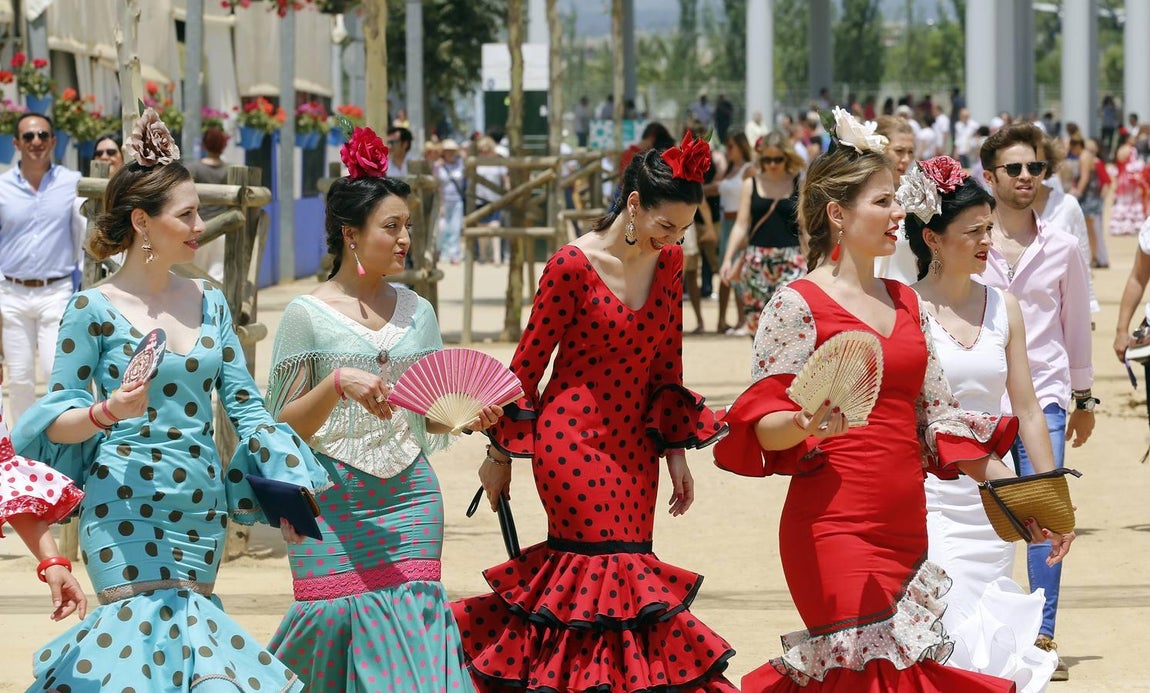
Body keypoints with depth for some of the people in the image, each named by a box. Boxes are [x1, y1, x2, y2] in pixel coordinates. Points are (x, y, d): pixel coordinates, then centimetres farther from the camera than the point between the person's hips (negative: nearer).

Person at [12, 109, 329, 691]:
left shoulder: (209, 303, 10)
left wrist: (287, 492, 2)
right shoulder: (94, 309, -5)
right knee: (157, 629, -14)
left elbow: (245, 406, 10)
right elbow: (57, 417, -5)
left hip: (201, 509, 6)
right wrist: (106, 413, -26)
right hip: (126, 508, -5)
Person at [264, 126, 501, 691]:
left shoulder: (416, 313, 11)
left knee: (411, 622, -8)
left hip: (409, 498, 4)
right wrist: (338, 383, -20)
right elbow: (285, 426, -4)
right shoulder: (308, 315, -2)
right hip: (332, 502, -3)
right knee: (333, 619, -5)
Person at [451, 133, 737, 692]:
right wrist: (500, 453, -1)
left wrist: (675, 449, 10)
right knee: (610, 570, -10)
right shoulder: (573, 265, -14)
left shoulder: (669, 261, 3)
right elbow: (528, 362, -6)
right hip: (573, 438, -6)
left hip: (633, 444, 6)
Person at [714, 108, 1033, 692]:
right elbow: (761, 423, -8)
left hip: (906, 528, 7)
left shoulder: (903, 302, 16)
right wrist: (806, 425, -29)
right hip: (835, 529, -7)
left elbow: (937, 417, 18)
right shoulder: (797, 305, -5)